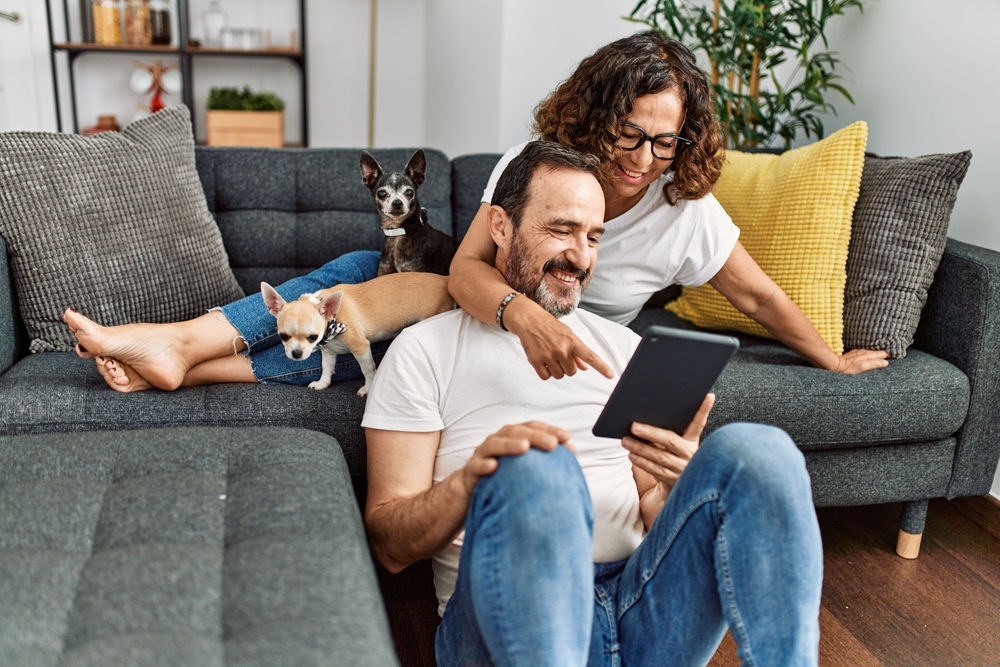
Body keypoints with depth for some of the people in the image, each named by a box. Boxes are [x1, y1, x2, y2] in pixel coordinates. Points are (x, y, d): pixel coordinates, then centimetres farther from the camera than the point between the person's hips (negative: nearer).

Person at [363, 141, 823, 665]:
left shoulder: (625, 348, 20)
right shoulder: (425, 350, 7)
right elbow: (389, 546, 0)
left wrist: (681, 479, -7)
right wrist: (471, 480, -22)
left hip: (641, 613, 4)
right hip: (508, 617, -3)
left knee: (754, 447, -23)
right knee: (534, 467, -36)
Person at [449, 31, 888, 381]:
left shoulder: (687, 211, -14)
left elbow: (759, 297, -1)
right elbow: (465, 267, -27)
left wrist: (834, 364, 10)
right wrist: (524, 315, -49)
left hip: (589, 363, 0)